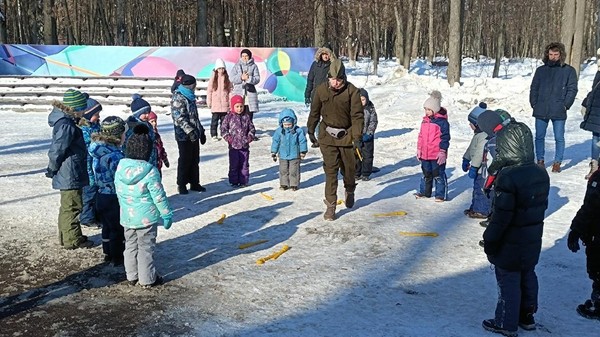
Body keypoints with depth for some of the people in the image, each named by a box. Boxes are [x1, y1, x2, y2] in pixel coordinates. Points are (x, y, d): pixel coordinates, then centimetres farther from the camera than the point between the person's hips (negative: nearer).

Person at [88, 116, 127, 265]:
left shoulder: (98, 150, 0)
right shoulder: (115, 156, -27)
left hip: (101, 195, 8)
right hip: (114, 199, -8)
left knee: (107, 226, 23)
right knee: (118, 229, 9)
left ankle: (108, 254, 38)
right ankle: (117, 258, 23)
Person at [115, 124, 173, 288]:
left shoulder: (120, 168, -4)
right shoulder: (150, 172, -20)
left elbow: (119, 192, 8)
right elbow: (159, 196, -15)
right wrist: (167, 214, -5)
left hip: (127, 217, 5)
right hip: (146, 218, -5)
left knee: (130, 245, 17)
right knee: (146, 248, 5)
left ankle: (131, 276, 28)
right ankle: (147, 279, 14)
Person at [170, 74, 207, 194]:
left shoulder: (190, 97, 16)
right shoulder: (178, 98, -12)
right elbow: (180, 117, -21)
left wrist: (201, 131, 21)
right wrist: (190, 131, -28)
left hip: (194, 135, 8)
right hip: (184, 136, -8)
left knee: (195, 160, 12)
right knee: (185, 160, 0)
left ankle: (194, 183, 22)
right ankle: (181, 185, 12)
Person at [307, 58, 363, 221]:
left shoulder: (352, 91, -11)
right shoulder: (321, 90, -5)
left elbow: (357, 115, -12)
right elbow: (315, 112, 8)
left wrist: (357, 137, -18)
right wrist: (311, 131, 13)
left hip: (347, 135, 0)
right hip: (327, 135, 0)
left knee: (349, 168, 14)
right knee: (330, 170, -3)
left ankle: (349, 191, 45)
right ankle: (330, 205, 4)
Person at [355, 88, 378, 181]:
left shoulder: (370, 108, -4)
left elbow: (373, 122, -2)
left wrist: (368, 134, -12)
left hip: (367, 136, 1)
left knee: (367, 155, 6)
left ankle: (366, 174, 17)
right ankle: (356, 173, 15)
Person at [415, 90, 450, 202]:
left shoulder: (442, 121, -13)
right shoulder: (425, 120, 9)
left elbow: (445, 138, -13)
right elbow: (421, 136, 15)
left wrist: (442, 152, -15)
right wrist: (419, 149, 15)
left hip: (437, 155, -7)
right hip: (425, 154, 7)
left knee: (438, 175, 2)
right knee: (426, 174, 18)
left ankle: (440, 195, 12)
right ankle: (424, 192, 31)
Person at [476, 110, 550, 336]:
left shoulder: (507, 178, -27)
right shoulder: (540, 173, -1)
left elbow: (501, 217, -23)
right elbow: (542, 205, 10)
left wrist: (489, 241, -14)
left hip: (510, 244, -8)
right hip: (533, 241, 8)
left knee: (508, 282, 6)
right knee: (527, 277, 21)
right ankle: (527, 316, 36)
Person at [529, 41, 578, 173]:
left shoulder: (569, 71, 2)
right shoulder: (541, 70, 9)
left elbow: (572, 89, 1)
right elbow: (534, 88, 11)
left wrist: (565, 105, -8)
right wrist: (534, 104, 1)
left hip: (559, 112, -2)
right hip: (541, 111, 2)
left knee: (559, 138, 3)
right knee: (539, 137, 7)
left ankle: (557, 163, 13)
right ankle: (540, 161, 19)